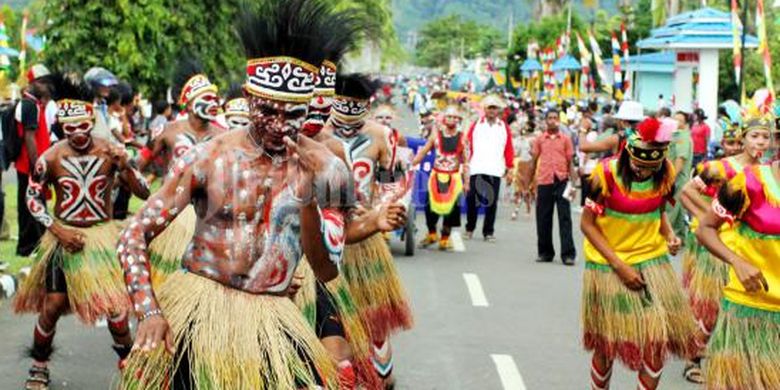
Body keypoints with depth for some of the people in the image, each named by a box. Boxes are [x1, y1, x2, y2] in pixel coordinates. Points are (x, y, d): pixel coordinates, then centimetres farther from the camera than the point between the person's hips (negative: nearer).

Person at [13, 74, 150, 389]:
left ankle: (127, 363, 17)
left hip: (102, 236, 0)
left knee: (114, 304, -4)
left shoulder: (111, 152, -10)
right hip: (64, 237, 0)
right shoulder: (51, 158, -10)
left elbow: (144, 193, -8)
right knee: (52, 307, 2)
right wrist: (56, 229, -10)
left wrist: (125, 168, -26)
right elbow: (32, 198, 2)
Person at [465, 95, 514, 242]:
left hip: (495, 171, 0)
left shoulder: (505, 128, 10)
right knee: (471, 199, -1)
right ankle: (469, 228, 14)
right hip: (476, 169, 0)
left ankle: (488, 231, 8)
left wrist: (509, 169, 5)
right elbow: (467, 144, 6)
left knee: (492, 202, 0)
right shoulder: (476, 125, 8)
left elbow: (509, 150, 10)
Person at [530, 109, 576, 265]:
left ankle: (568, 254, -3)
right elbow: (534, 162, 13)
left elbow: (570, 162, 6)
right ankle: (545, 252, 17)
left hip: (562, 181, -2)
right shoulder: (539, 139, 8)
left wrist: (572, 183, -1)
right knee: (543, 219, 6)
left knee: (565, 218, -3)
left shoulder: (565, 139, 6)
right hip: (544, 182, 2)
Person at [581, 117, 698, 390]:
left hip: (653, 262, 3)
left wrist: (669, 235, -11)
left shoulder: (665, 174, -5)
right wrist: (619, 265, -17)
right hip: (609, 265, -3)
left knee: (658, 340, -4)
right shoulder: (606, 175, -18)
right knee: (606, 346, 7)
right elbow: (587, 224, -12)